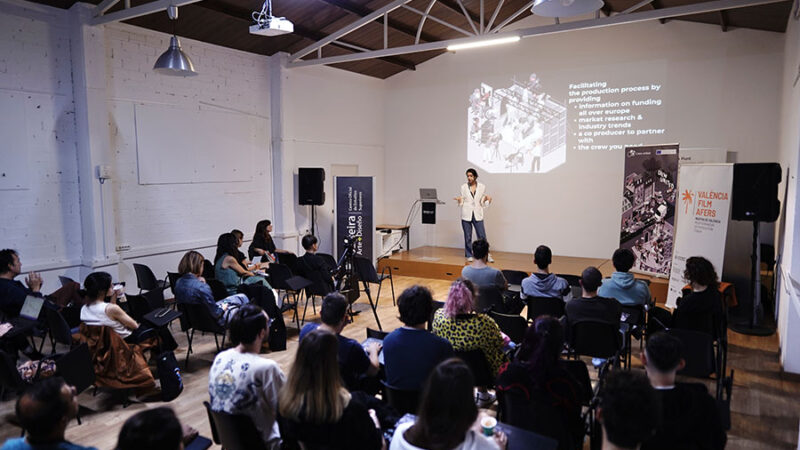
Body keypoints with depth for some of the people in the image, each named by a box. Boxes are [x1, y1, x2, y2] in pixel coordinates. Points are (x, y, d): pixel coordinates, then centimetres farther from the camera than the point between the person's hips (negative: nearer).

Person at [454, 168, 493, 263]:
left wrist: (487, 200, -11)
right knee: (468, 237, 6)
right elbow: (462, 202, 6)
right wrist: (459, 200, -15)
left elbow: (482, 203, 8)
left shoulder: (482, 187, 2)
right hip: (466, 215, 0)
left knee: (482, 236, -1)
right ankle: (469, 256, 18)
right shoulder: (463, 187, 1)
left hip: (477, 215, 0)